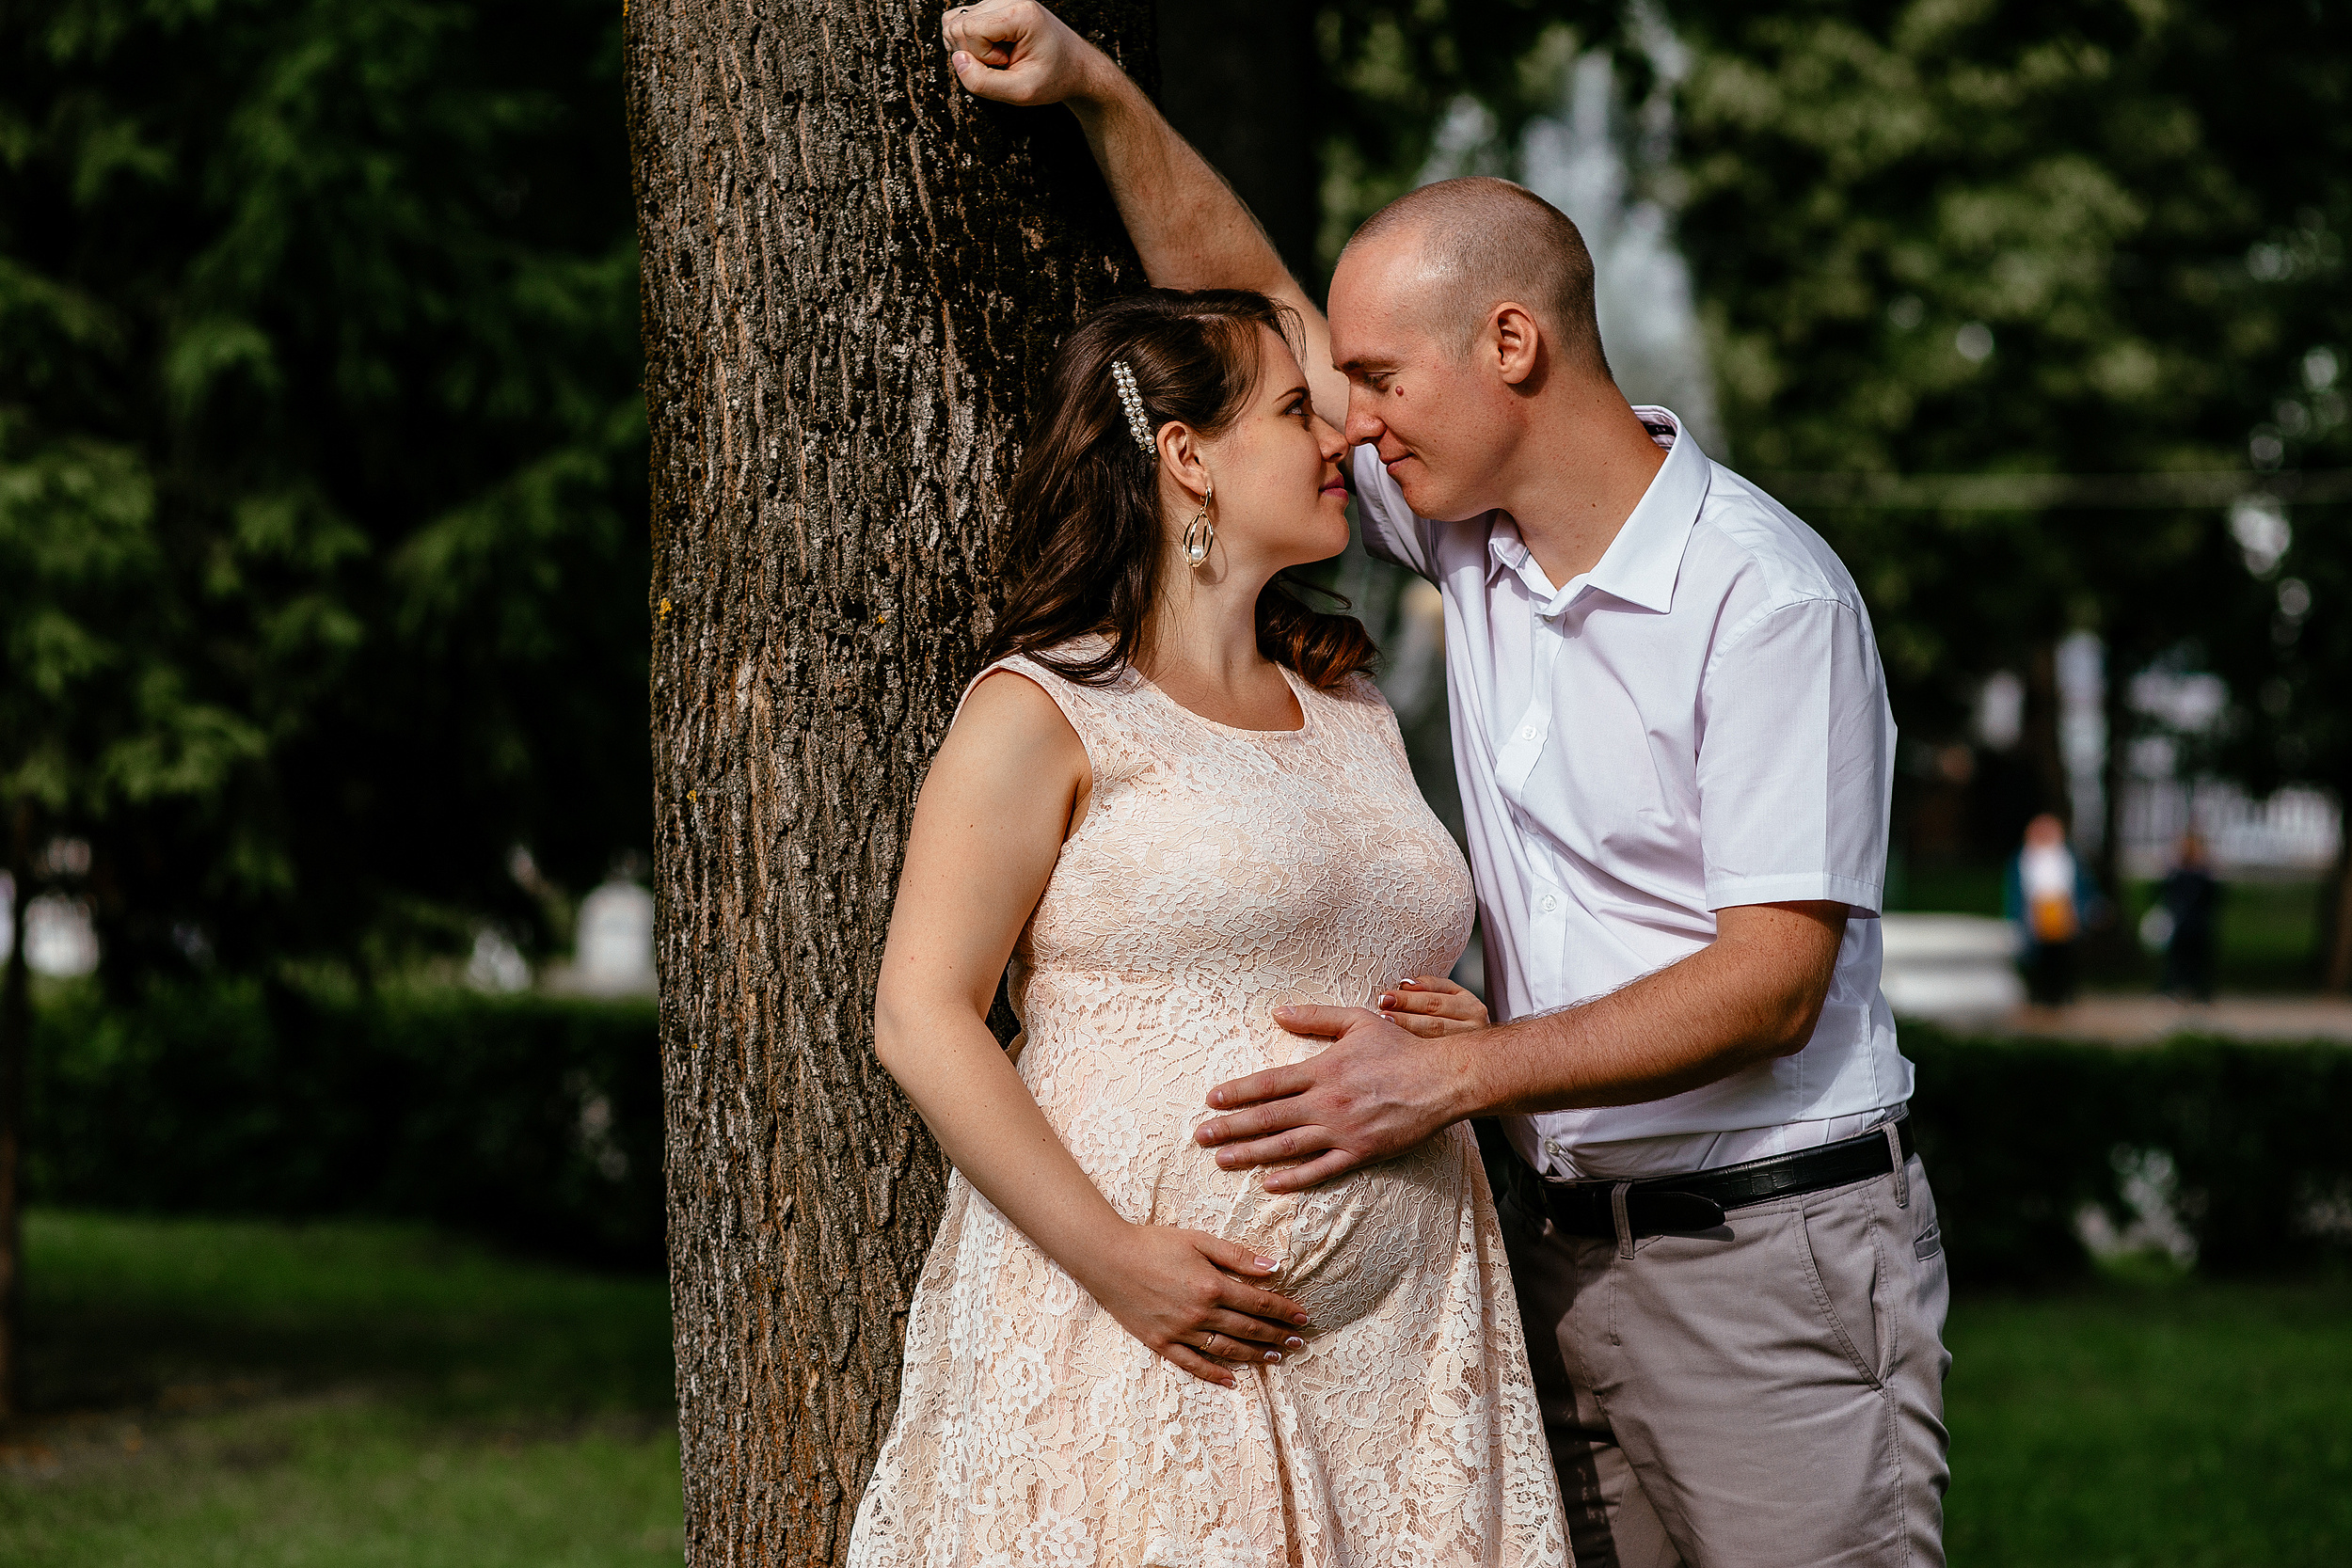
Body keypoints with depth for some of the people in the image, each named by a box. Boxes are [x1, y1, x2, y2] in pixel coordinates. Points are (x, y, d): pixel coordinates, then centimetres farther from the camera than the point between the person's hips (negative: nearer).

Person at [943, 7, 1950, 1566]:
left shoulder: (1765, 595, -14)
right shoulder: (1473, 533, 8)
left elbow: (1773, 984, -19)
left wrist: (1451, 1074, -23)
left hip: (1772, 1259, -7)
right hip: (1563, 1244, 7)